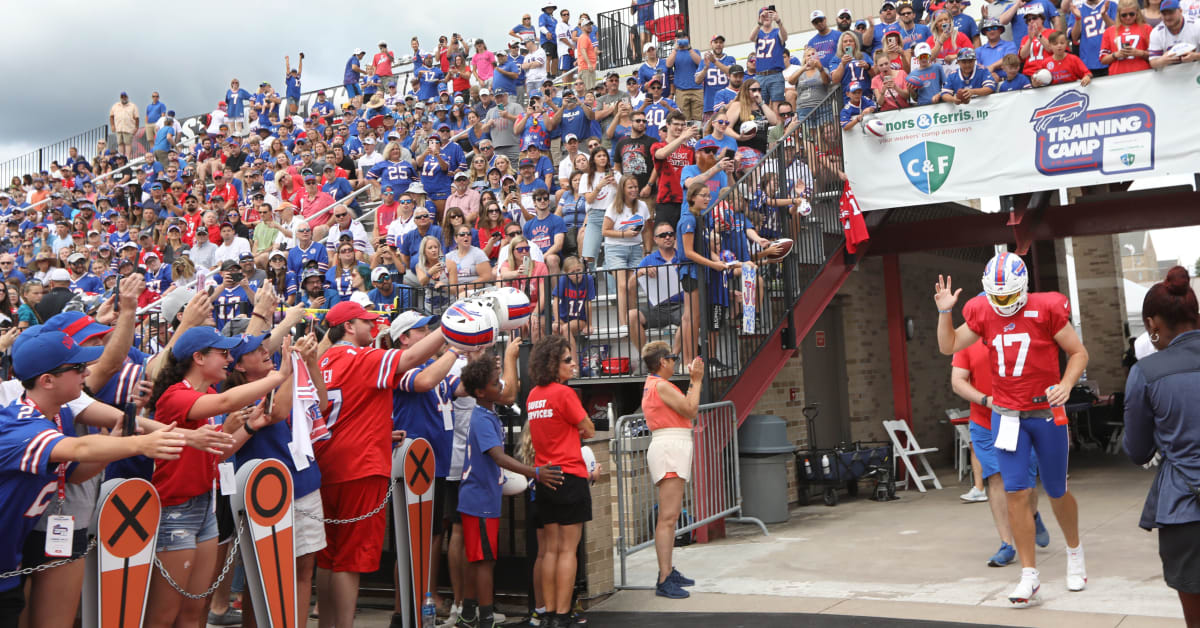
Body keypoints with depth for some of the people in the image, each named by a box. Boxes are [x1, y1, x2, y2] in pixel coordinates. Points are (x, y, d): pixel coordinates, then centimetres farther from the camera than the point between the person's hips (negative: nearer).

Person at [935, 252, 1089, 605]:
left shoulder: (1046, 309, -10)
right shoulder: (981, 313, 0)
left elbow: (1078, 352, -2)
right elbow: (948, 347, 9)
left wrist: (1066, 384, -18)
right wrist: (945, 312, -5)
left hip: (1046, 413, -2)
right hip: (1006, 415, 2)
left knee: (1056, 491, 12)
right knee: (1016, 493, -4)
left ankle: (1074, 552, 39)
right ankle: (1029, 575, 4)